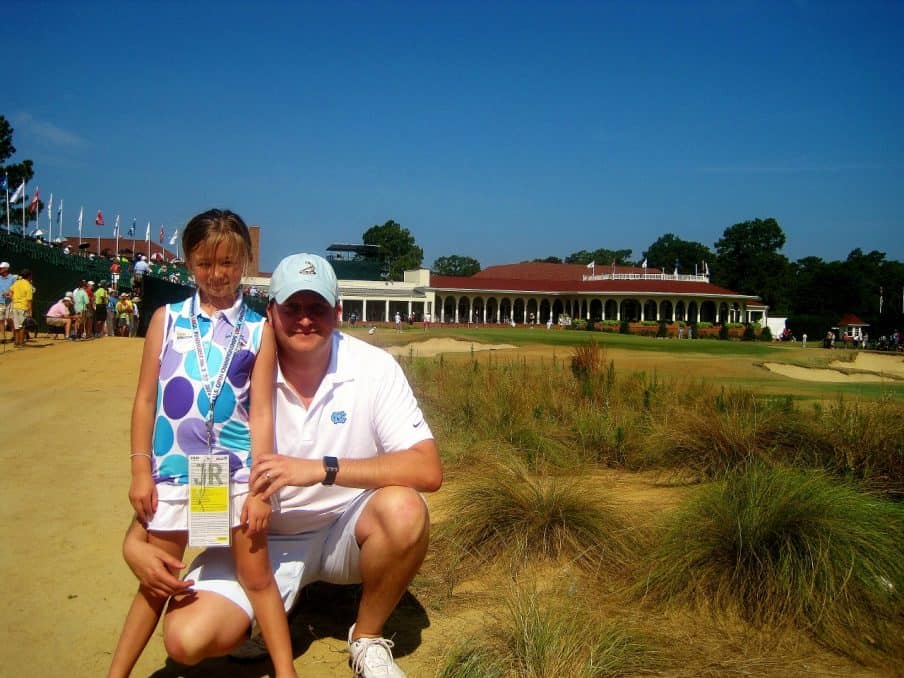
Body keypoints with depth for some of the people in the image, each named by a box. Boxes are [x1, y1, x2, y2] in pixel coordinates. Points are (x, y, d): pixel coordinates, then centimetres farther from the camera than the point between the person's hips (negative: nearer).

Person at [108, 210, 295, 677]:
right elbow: (145, 399, 4)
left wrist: (259, 486, -7)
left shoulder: (258, 329, -1)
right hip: (172, 468, 2)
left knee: (257, 576, 9)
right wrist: (141, 470, 0)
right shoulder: (167, 319, 3)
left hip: (235, 470, -1)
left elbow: (261, 411, -3)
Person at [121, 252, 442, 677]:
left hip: (346, 530, 0)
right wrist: (136, 542, -22)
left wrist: (322, 469, -34)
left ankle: (367, 639, -4)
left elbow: (428, 470, -25)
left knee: (403, 510, -33)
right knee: (187, 640, -19)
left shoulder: (373, 368, -16)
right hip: (264, 538, 1)